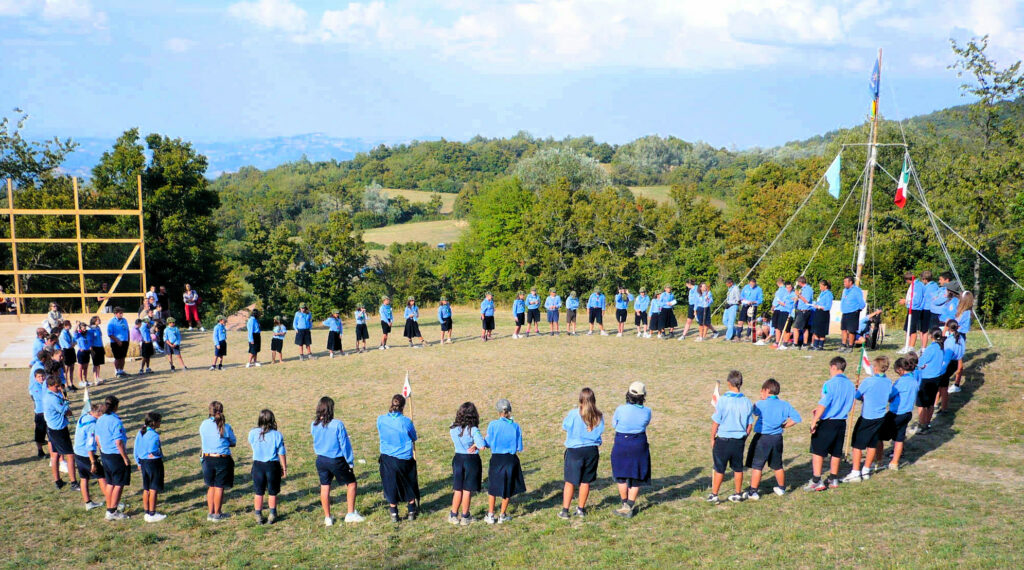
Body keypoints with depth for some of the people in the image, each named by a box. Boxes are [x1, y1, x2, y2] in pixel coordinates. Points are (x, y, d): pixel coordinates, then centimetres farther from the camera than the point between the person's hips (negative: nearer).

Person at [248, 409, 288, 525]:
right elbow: (282, 453, -6)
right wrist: (284, 468, 4)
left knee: (258, 493, 13)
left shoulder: (253, 433, -8)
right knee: (272, 493, 13)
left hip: (258, 465, 1)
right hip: (273, 465, -1)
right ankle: (272, 516, 20)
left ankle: (258, 516, 19)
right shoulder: (277, 435, -12)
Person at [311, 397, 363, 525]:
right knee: (351, 483, 13)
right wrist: (350, 461, -4)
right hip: (337, 460, -4)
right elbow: (344, 444, -13)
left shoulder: (314, 425, -6)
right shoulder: (337, 424, -20)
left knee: (324, 488, 13)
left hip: (321, 460, 4)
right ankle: (351, 513, 15)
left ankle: (327, 518, 21)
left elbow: (315, 441, 9)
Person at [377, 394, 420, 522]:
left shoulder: (381, 420, -9)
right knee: (409, 485, 18)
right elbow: (414, 437, -1)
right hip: (405, 458, -1)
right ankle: (411, 512, 28)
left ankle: (394, 514, 20)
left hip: (387, 458, 1)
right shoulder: (406, 422, -16)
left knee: (391, 485, 14)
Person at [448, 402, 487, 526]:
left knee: (458, 489, 15)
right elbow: (482, 446, -25)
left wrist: (474, 445, -2)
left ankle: (453, 515, 22)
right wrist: (476, 445, -5)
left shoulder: (453, 429, -4)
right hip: (472, 460, -4)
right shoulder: (473, 430, -19)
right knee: (467, 490, 7)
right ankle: (465, 517, 16)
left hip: (458, 459, 4)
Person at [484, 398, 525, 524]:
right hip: (511, 459, 1)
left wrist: (485, 438, 13)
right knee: (508, 488, 15)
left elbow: (488, 443, -6)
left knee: (493, 488, 16)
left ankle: (490, 515, 18)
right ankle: (502, 515, 21)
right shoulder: (515, 426, -7)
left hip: (496, 459, 0)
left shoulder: (493, 425, -11)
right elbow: (519, 448, -3)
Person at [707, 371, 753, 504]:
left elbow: (715, 423, -10)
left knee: (719, 469, 6)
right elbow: (750, 424, 4)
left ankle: (714, 495, 14)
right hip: (739, 440, 3)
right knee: (738, 468, 16)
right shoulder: (747, 402, -4)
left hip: (723, 439, -3)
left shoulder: (723, 400, -16)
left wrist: (712, 438, 2)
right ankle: (738, 494, 27)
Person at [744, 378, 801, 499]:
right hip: (777, 439, 5)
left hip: (762, 438, -5)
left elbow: (754, 411, 5)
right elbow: (796, 418, -1)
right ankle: (781, 488, 36)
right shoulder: (785, 405, 0)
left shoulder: (761, 404, -12)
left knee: (756, 466, 0)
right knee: (777, 466, 21)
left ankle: (753, 491, 0)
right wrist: (784, 426, 6)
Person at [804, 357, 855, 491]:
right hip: (842, 423, 7)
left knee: (817, 451, 1)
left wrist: (814, 422, -13)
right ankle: (833, 479, 27)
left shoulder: (830, 384, -16)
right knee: (836, 452, 16)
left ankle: (816, 481, 0)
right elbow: (850, 407, 16)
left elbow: (823, 405, -19)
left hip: (827, 423, -7)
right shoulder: (850, 385, 6)